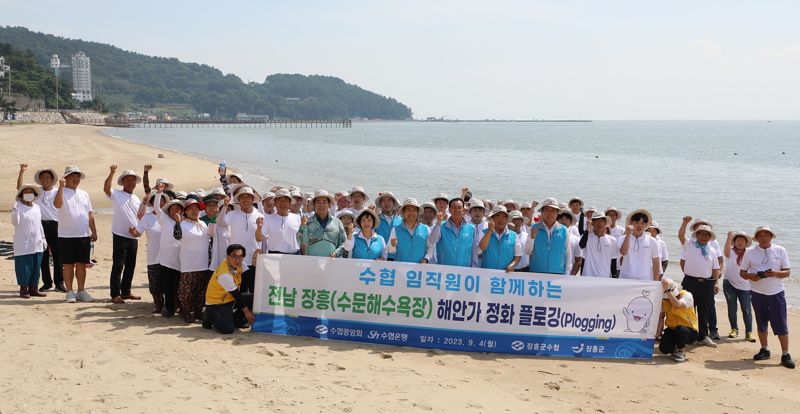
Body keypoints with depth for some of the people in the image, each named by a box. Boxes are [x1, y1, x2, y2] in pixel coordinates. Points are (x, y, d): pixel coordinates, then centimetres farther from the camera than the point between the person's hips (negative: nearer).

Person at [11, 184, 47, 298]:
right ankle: (23, 289, 5)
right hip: (23, 245, -6)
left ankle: (33, 288, 17)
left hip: (36, 244, 6)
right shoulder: (18, 207, -6)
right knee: (24, 266, -3)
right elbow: (15, 223, -15)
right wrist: (14, 211, -29)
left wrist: (43, 238, 20)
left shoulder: (37, 207, 12)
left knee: (36, 266, 8)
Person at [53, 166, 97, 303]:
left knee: (81, 264, 9)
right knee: (69, 265, 2)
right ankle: (70, 292, 9)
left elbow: (90, 214, 16)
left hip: (84, 235, 5)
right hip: (67, 235, -5)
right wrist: (61, 186, -27)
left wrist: (93, 231, 11)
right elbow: (57, 204, -26)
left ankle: (81, 291, 17)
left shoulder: (84, 194, 14)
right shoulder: (62, 192, -4)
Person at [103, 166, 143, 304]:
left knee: (130, 266, 11)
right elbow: (106, 188, -24)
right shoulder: (116, 194, -3)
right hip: (120, 236, -6)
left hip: (133, 237, 6)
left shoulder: (137, 199, 16)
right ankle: (115, 294, 1)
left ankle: (126, 292, 21)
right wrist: (112, 173, -35)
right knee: (118, 265, -5)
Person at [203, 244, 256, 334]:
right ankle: (210, 317, 5)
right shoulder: (224, 275, -31)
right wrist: (246, 311, -12)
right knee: (227, 329, -25)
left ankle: (236, 320, 10)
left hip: (230, 298, 8)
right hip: (216, 303, -8)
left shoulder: (238, 264, -9)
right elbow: (236, 295, -21)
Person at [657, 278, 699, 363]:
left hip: (689, 331, -4)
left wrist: (667, 290, -41)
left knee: (680, 329, -39)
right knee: (664, 348, -21)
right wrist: (658, 332, -13)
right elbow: (661, 316, -2)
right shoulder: (664, 299, -2)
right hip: (672, 330, 4)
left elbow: (677, 305, -38)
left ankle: (681, 350, -8)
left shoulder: (687, 295, -18)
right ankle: (676, 346, 17)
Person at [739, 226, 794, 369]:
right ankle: (764, 350, 25)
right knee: (761, 323, 11)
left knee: (781, 325, -4)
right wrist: (750, 276, -17)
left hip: (776, 293, -2)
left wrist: (775, 273, -21)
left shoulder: (780, 250, -1)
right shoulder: (750, 252, 1)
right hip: (757, 293, 2)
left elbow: (787, 272, -1)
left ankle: (785, 355, 1)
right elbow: (742, 272, 5)